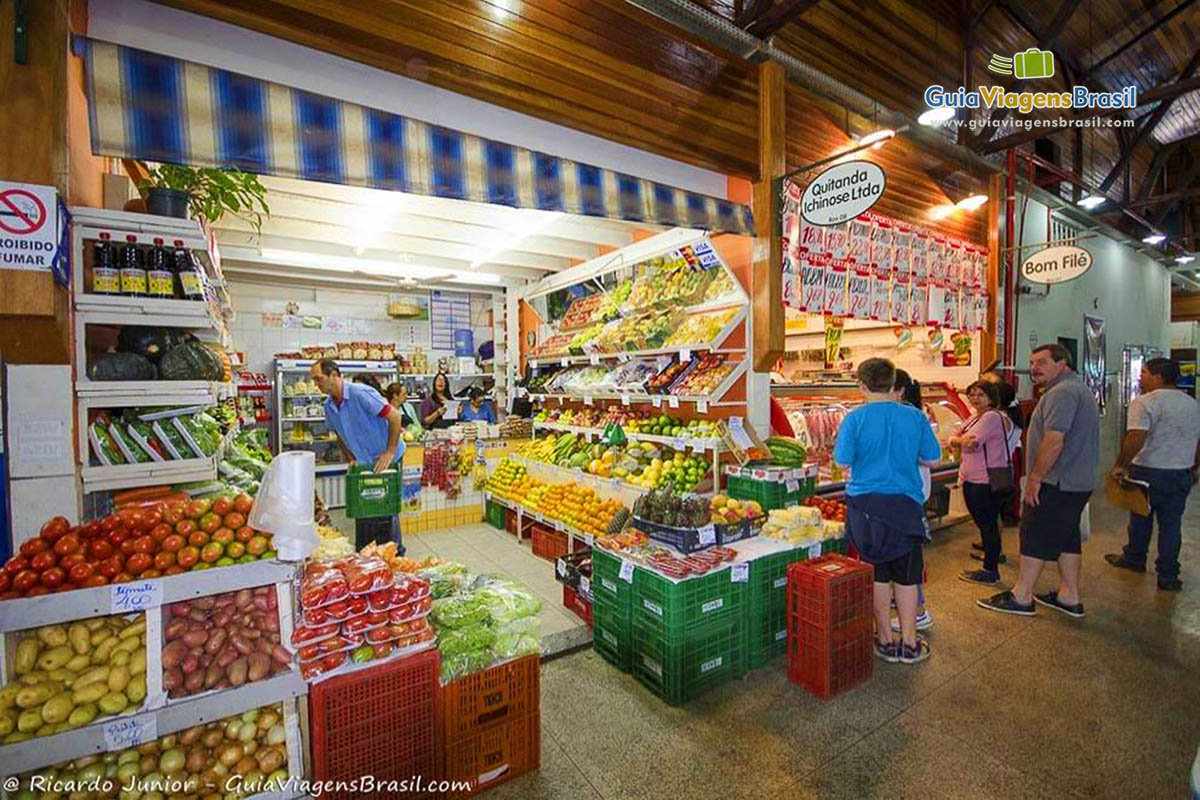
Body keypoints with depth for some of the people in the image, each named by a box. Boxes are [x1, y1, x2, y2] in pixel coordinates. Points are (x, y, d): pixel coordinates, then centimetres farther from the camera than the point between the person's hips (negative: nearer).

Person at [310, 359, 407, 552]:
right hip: (363, 463, 7)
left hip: (386, 460, -7)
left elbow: (394, 416, -24)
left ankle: (396, 555, 14)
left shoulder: (360, 393, -21)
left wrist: (390, 452, -22)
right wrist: (351, 459, 7)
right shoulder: (329, 405, 3)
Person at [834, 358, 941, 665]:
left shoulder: (855, 419, -11)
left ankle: (885, 642, 23)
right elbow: (931, 458, 3)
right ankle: (909, 644, 25)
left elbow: (843, 462, -10)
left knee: (877, 574, 12)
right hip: (905, 503, 1)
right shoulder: (915, 417, -4)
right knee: (906, 576, 14)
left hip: (866, 504, -1)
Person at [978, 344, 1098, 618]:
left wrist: (1035, 477, -19)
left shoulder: (1062, 392, -17)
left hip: (1057, 482, -10)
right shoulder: (1078, 388, 18)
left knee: (1035, 536, -2)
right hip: (1078, 481, 10)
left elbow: (1053, 441, -25)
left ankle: (1021, 597, 6)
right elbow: (1076, 439, 21)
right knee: (1067, 537, 16)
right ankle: (1069, 598, 24)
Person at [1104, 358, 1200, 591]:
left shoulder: (1145, 402, -16)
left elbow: (1136, 437, -26)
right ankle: (1168, 576, 13)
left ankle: (1135, 559, 30)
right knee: (1171, 524, 10)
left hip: (1148, 471, -5)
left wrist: (1120, 465, -18)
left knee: (1141, 518, 13)